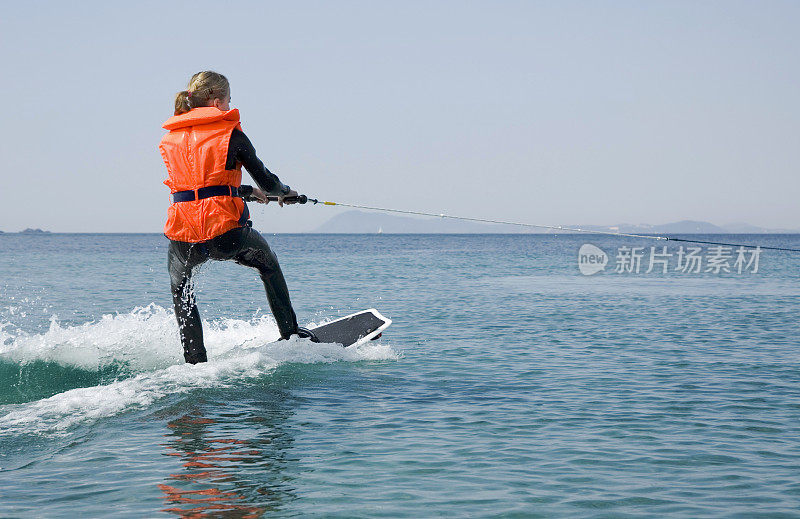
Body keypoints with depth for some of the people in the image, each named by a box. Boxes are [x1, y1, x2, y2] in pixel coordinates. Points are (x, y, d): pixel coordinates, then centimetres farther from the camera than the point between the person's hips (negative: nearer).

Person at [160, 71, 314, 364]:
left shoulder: (170, 139, 15)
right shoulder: (230, 133, 1)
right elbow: (264, 179, 7)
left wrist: (248, 193, 37)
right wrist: (285, 193, 30)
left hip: (183, 238, 3)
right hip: (226, 233, -3)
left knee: (181, 292, 30)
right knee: (267, 262, 29)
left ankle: (196, 362, 18)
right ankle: (290, 332, 33)